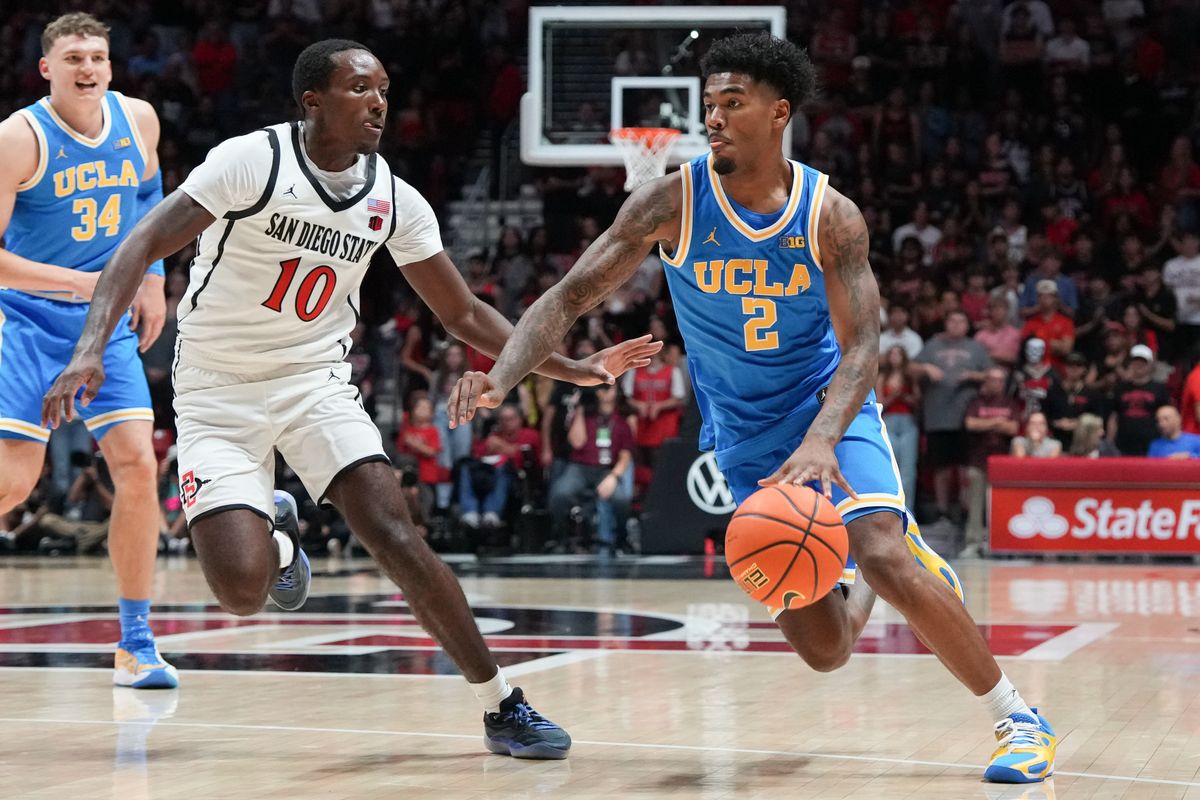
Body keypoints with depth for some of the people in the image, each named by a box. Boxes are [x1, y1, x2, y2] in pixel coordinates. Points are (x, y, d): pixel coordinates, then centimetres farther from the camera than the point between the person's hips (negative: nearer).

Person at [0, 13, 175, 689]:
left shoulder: (139, 119, 0)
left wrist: (152, 278, 12)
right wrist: (75, 281, -25)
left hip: (110, 323, 4)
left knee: (138, 466, -7)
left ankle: (136, 647, 2)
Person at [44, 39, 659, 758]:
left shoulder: (394, 201, -1)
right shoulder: (254, 161, -16)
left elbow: (464, 313, 8)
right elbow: (144, 247, -18)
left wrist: (574, 369, -1)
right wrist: (91, 349, -33)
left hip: (315, 378, 3)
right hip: (219, 395, -3)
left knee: (395, 535, -19)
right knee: (242, 590, -18)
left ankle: (503, 707, -9)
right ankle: (276, 533, 21)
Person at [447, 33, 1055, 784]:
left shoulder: (831, 215, -14)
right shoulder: (673, 203, -13)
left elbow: (860, 348, -17)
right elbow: (569, 298, -15)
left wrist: (820, 439, -37)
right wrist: (501, 377, -34)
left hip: (833, 411, -2)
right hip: (746, 440, 2)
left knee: (883, 557, -28)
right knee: (824, 649, -2)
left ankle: (1020, 718, -10)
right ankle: (879, 592, 37)